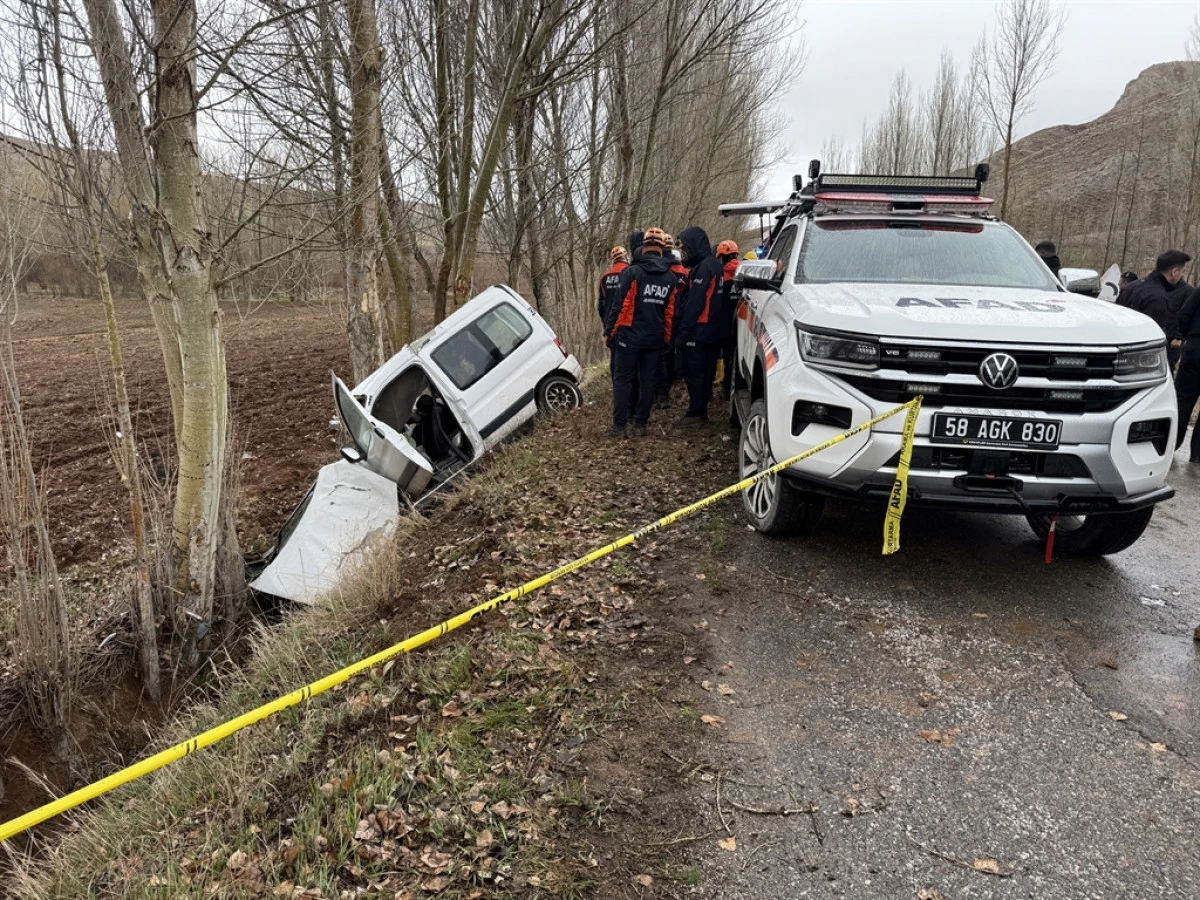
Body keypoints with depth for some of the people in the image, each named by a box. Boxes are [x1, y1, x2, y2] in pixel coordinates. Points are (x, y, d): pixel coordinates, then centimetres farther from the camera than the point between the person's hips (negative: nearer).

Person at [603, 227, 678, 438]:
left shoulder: (632, 272, -10)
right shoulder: (670, 278, 6)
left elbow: (620, 305, -12)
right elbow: (671, 312, 9)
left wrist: (610, 331, -4)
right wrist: (666, 338, 17)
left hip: (630, 336, -5)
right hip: (655, 339, 5)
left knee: (622, 379, 1)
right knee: (647, 380, 9)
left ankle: (619, 425, -1)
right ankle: (640, 424, 12)